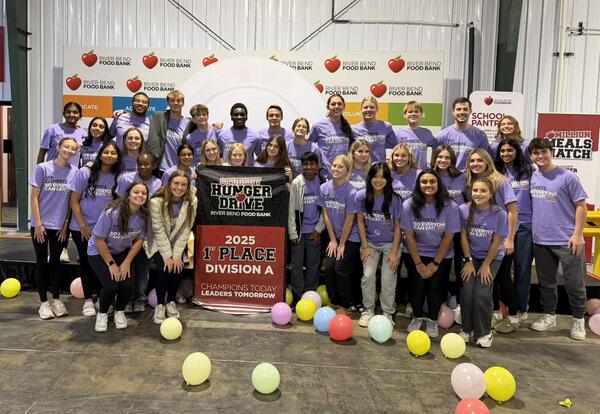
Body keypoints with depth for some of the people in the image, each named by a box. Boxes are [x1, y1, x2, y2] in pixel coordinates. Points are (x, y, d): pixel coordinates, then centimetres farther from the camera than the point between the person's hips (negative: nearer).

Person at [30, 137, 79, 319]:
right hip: (41, 225, -2)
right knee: (42, 262, 6)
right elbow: (34, 197, -7)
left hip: (60, 226, 2)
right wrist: (38, 224, -11)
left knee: (55, 262, 13)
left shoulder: (74, 172, -1)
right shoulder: (42, 168, -8)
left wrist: (66, 225, 0)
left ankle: (56, 300, 22)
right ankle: (44, 302, 16)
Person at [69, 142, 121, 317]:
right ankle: (88, 300, 20)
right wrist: (83, 226, -9)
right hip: (82, 228, -1)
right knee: (86, 262, 8)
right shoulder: (84, 173, -8)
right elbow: (74, 201, -6)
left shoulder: (118, 177, -3)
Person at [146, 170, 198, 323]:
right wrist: (167, 256, -22)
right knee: (164, 268, -22)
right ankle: (160, 305, -1)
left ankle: (171, 301, 7)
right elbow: (159, 231, -21)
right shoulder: (157, 201, -25)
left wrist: (176, 255, -17)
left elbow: (185, 230, -14)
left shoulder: (192, 201, -17)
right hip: (157, 243, -2)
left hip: (177, 243, 2)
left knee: (178, 267, -19)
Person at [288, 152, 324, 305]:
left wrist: (318, 229, -3)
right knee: (296, 264, 2)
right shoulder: (296, 183, -5)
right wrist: (292, 233, -8)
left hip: (314, 231, 1)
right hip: (299, 229, -1)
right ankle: (297, 298, 11)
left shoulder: (322, 183, -1)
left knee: (313, 265, 8)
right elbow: (291, 209, -5)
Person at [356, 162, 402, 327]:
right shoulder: (361, 196, -12)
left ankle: (388, 313, 16)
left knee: (388, 279, -4)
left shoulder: (394, 199, -17)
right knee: (368, 275, -9)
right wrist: (365, 246, -3)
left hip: (390, 244, -1)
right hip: (370, 243, 2)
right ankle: (368, 310, 12)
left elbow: (397, 227, -9)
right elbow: (360, 221, -2)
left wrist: (394, 252, -9)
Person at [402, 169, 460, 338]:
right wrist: (419, 263, -9)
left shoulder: (450, 206, -15)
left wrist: (435, 263, -8)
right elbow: (409, 236, -10)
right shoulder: (409, 205, -15)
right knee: (417, 284, -7)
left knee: (435, 286, -7)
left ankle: (432, 320, 17)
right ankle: (417, 317, 19)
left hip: (441, 255, 0)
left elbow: (448, 237, -10)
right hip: (415, 253, 0)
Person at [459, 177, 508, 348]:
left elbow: (496, 242, -12)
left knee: (482, 294, -13)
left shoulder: (500, 214, -19)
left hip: (492, 258, -2)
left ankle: (484, 332, 7)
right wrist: (469, 261, -7)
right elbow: (464, 236, -6)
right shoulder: (464, 210, -14)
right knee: (467, 292, -11)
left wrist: (486, 265, -9)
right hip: (472, 257, 2)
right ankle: (467, 329, 10)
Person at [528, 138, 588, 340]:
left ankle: (578, 320, 24)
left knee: (574, 283, 6)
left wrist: (577, 235, -13)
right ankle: (549, 316, 31)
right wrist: (533, 229, 8)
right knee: (546, 282, 15)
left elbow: (581, 206, -8)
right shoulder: (532, 177, 5)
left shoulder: (567, 177, -8)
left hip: (567, 241, -4)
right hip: (541, 240, 5)